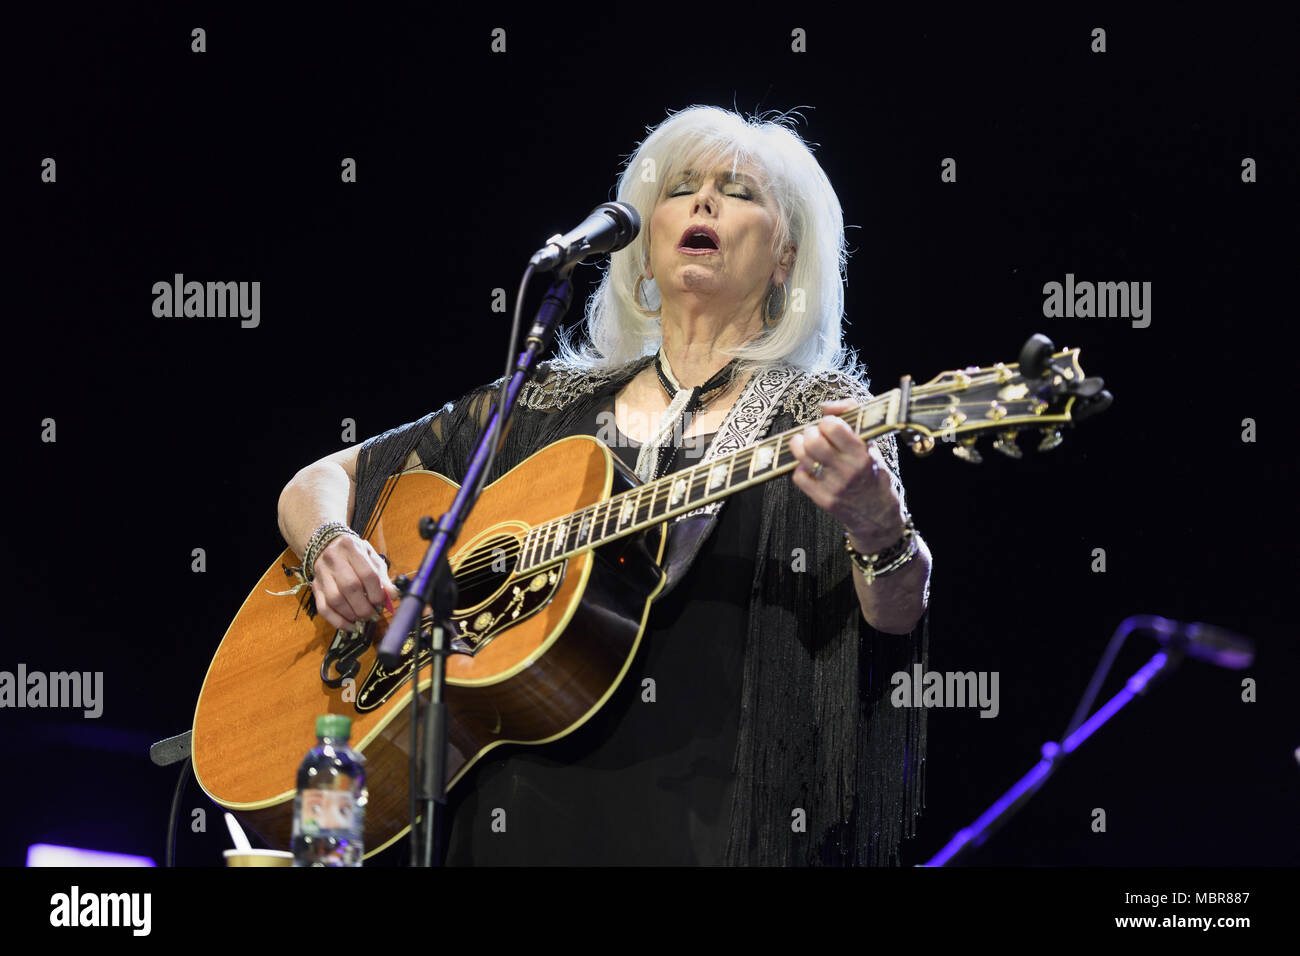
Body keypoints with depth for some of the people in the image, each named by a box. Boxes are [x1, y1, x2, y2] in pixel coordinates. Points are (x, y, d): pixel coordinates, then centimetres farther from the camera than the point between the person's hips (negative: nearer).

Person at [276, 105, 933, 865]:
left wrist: (875, 522, -29)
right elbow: (320, 482, 22)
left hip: (721, 821, -2)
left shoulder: (824, 415, 9)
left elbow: (896, 617, -7)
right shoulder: (546, 408, 18)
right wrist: (333, 548, -1)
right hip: (526, 811, 2)